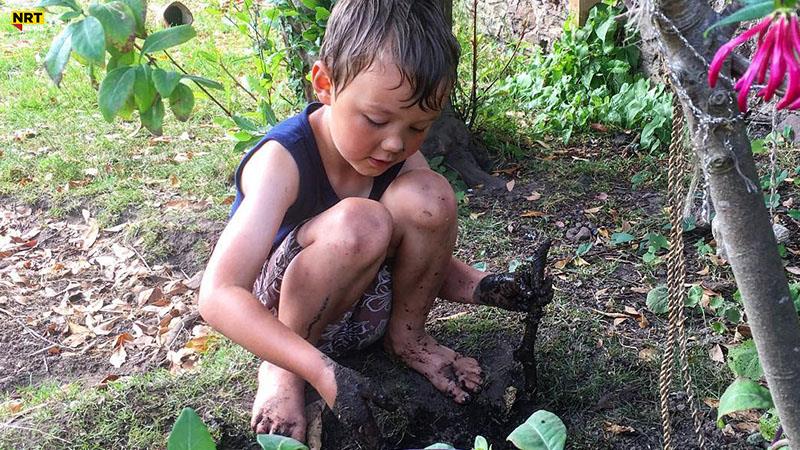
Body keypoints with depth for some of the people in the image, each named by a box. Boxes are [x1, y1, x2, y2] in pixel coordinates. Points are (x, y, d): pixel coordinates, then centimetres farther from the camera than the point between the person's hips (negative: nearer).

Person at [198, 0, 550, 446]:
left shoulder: (403, 158, -12)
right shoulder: (284, 160, -29)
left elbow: (427, 255, 1)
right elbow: (219, 296, -36)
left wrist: (478, 286, -21)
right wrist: (322, 371, -45)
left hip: (359, 311, 5)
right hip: (277, 318, -4)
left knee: (427, 196, -21)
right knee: (359, 223, -35)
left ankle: (407, 337, 2)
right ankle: (281, 371, -12)